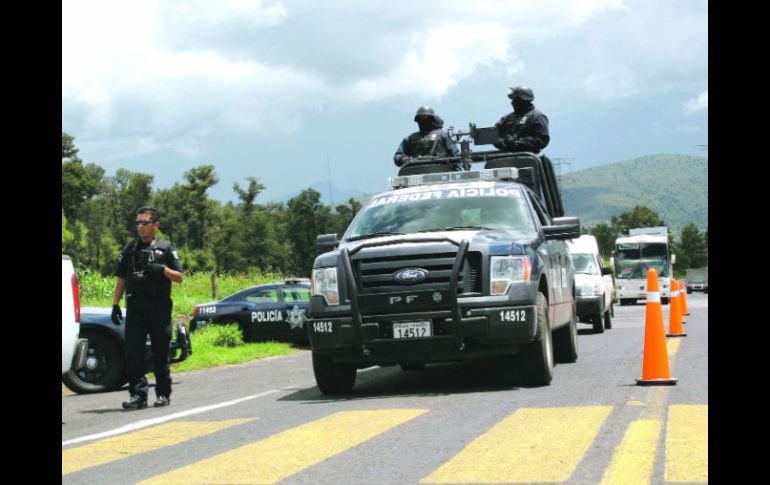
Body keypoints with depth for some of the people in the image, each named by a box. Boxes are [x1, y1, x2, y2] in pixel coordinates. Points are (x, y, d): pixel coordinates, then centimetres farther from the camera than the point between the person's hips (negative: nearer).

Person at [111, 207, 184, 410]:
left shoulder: (166, 248, 6)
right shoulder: (130, 249, 14)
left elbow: (179, 277, 3)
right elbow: (121, 279, 15)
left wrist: (162, 269, -14)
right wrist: (115, 304, 5)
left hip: (159, 307, -2)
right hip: (135, 307, 2)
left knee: (160, 354, 2)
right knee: (133, 352, -6)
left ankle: (163, 394, 12)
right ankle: (138, 395, -5)